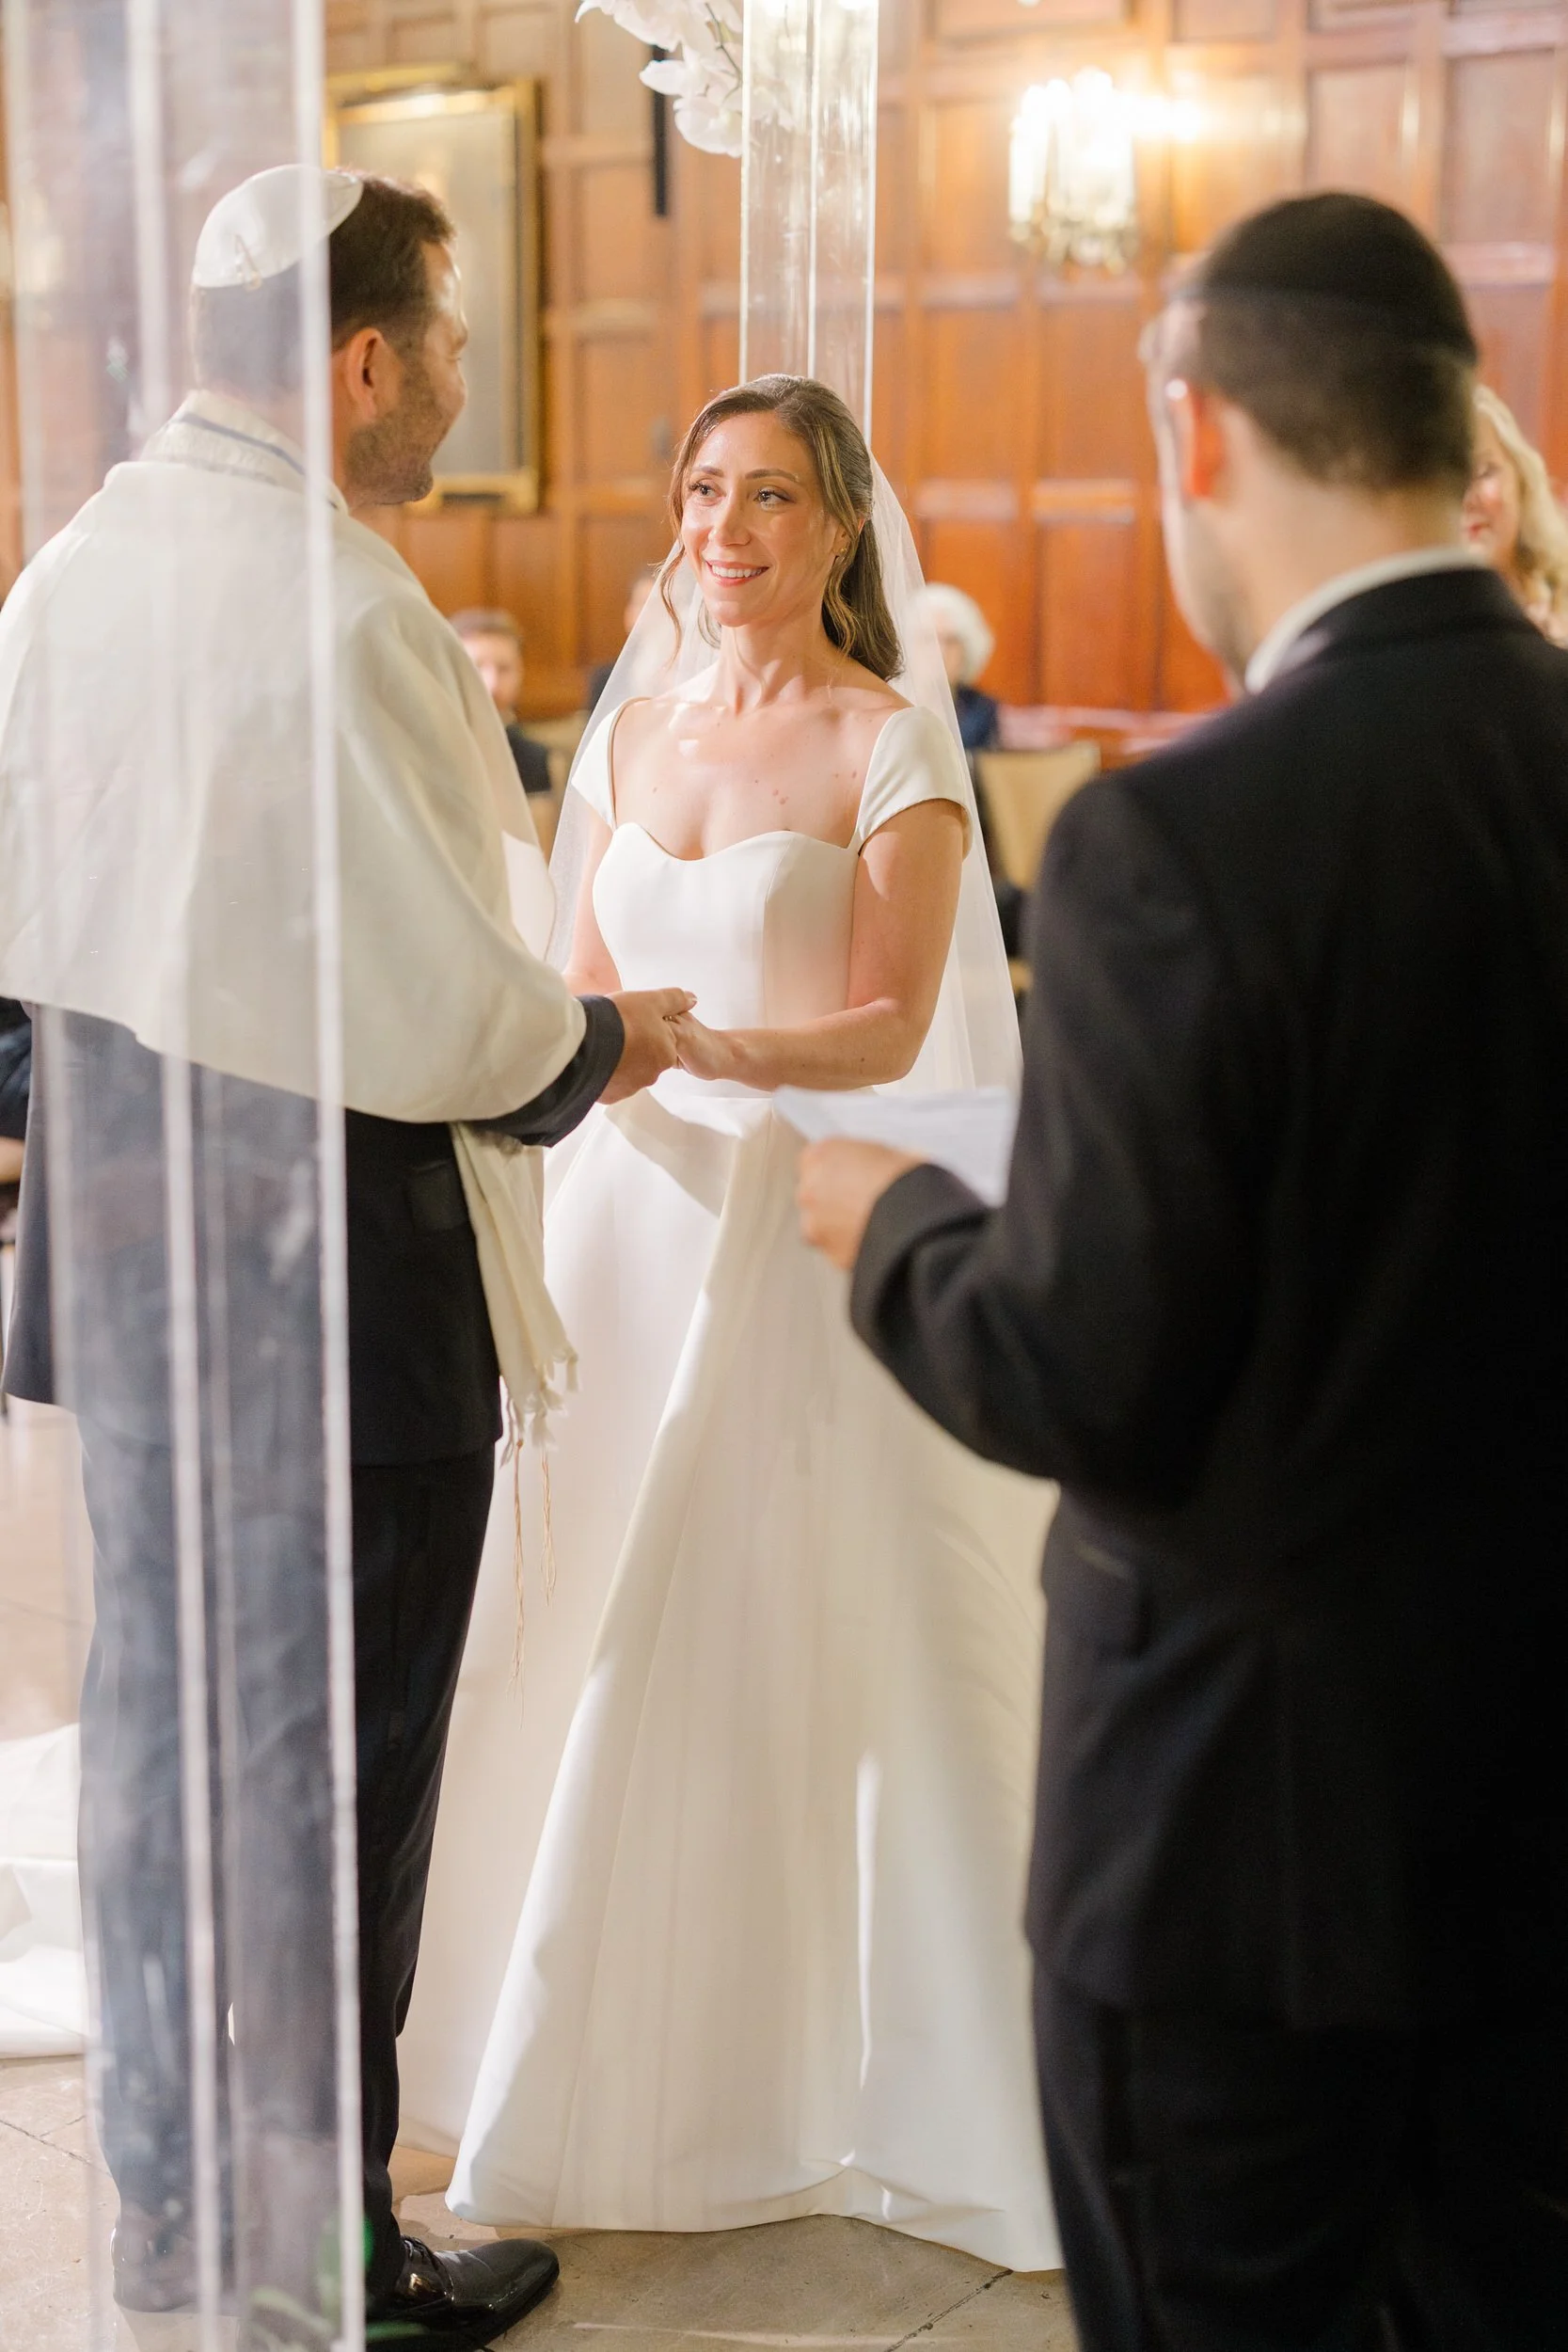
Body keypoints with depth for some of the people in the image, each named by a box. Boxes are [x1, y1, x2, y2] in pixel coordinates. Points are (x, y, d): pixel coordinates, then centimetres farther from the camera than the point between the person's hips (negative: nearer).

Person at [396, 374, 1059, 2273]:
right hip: (632, 1217, 5)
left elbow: (890, 1025, -11)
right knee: (608, 1641, 7)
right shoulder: (628, 737, 12)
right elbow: (580, 998, 15)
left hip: (810, 1226, -5)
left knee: (810, 1648, -2)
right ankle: (615, 2059, 23)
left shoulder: (896, 745, -3)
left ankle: (844, 2063, 15)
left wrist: (703, 1044, -25)